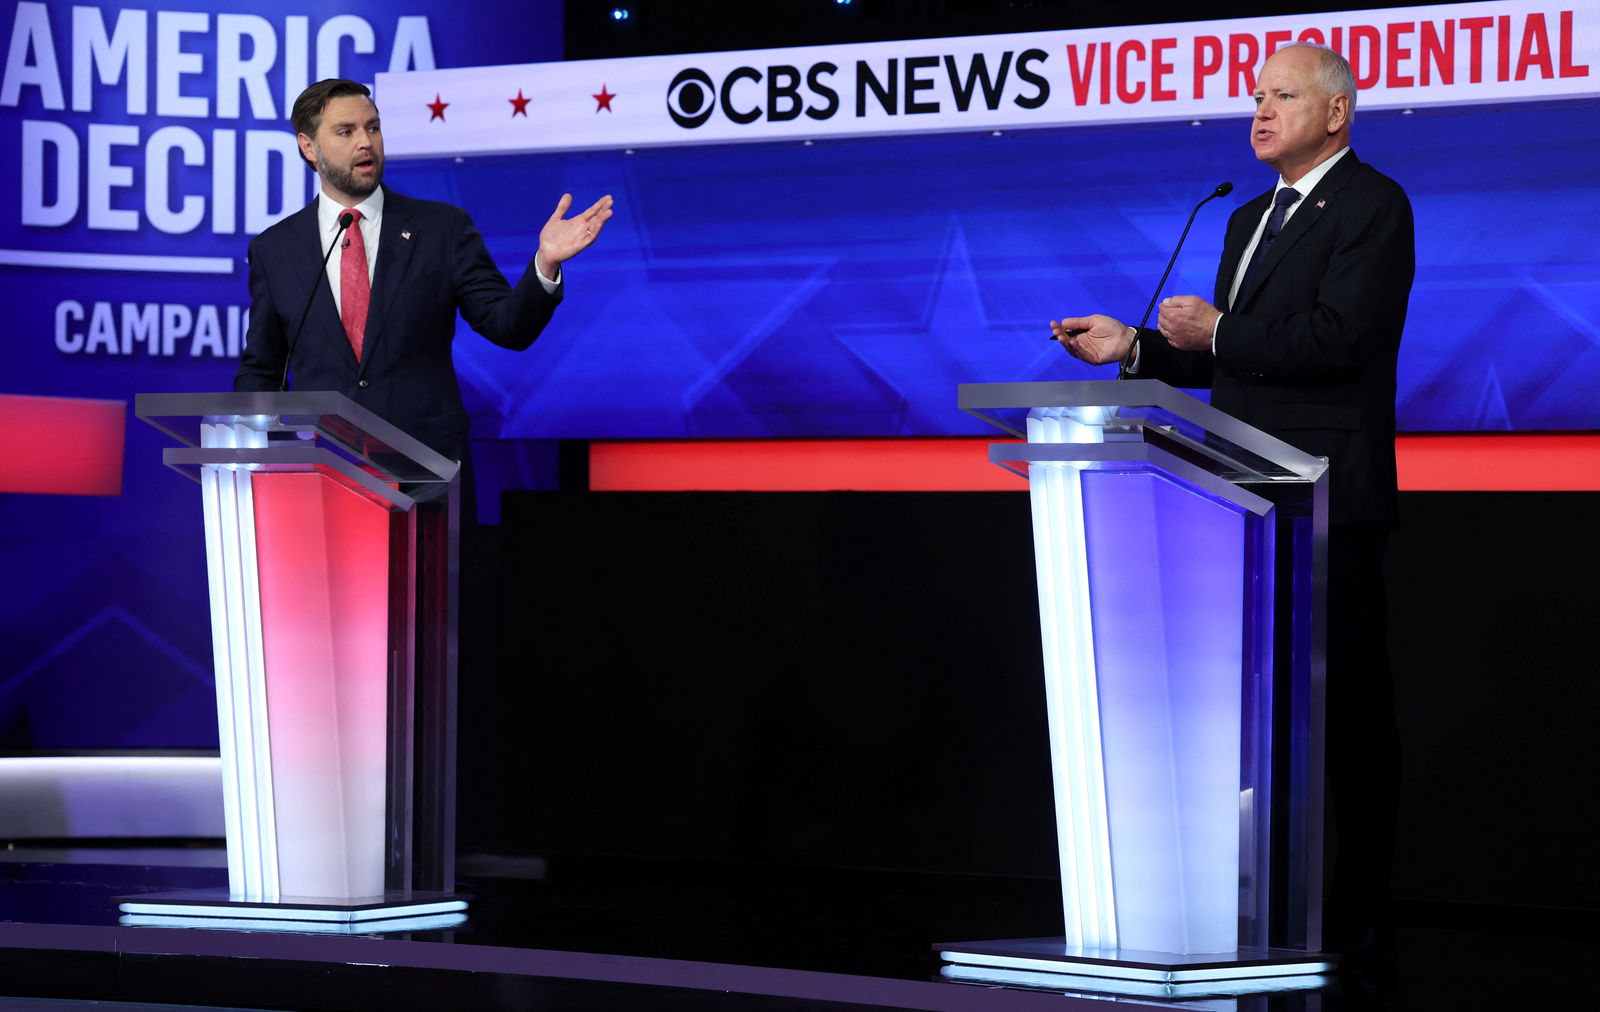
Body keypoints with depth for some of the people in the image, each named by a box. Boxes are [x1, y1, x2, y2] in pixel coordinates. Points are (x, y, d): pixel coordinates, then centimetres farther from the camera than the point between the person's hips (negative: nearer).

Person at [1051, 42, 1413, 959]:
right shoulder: (1252, 218, 22)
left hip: (1330, 500, -9)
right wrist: (1136, 347, 12)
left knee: (1348, 703, -5)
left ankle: (1360, 912, 0)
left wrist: (1217, 333, -16)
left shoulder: (1372, 204, -6)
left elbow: (1339, 337, -19)